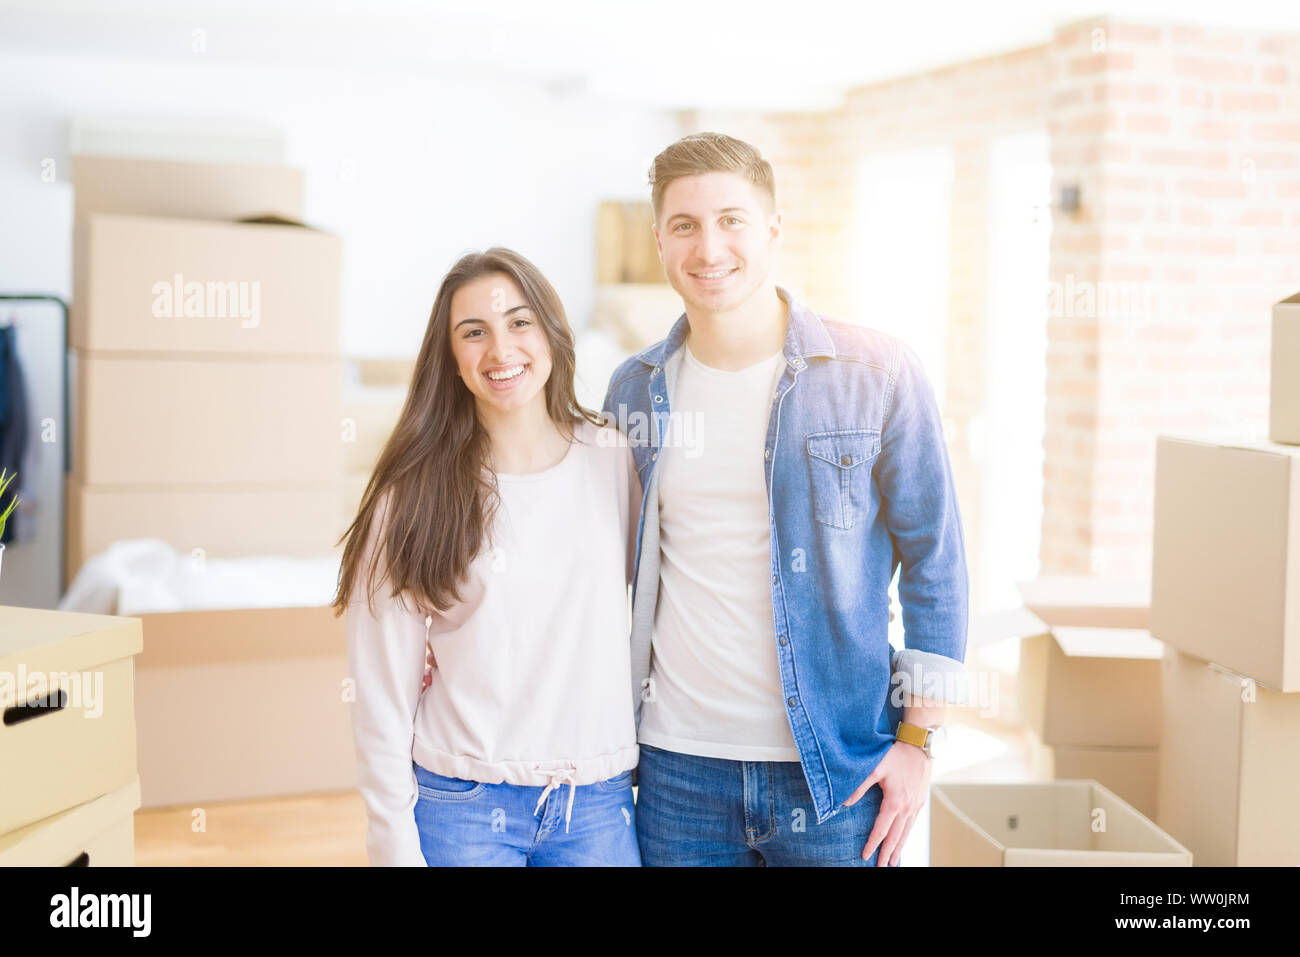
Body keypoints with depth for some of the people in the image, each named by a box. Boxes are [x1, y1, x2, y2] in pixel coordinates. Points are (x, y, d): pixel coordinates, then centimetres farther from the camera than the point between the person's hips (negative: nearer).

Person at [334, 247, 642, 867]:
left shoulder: (614, 461, 0)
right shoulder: (415, 492, -6)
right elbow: (381, 695, -4)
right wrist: (396, 846, -6)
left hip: (600, 806, 2)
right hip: (462, 808, -2)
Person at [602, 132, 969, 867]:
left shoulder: (878, 376, -5)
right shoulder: (635, 391, 5)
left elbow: (934, 561, -1)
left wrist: (918, 740, -4)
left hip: (838, 770, -2)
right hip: (678, 768, 3)